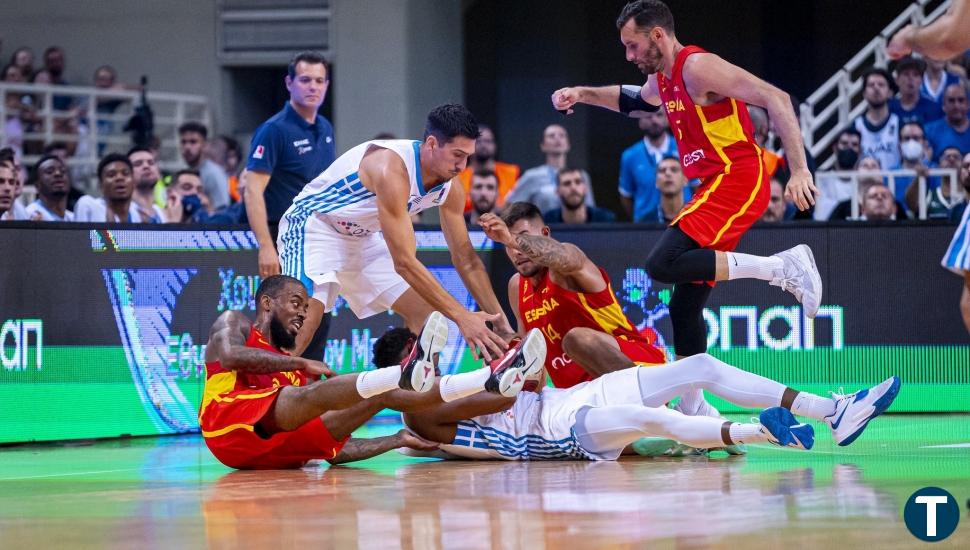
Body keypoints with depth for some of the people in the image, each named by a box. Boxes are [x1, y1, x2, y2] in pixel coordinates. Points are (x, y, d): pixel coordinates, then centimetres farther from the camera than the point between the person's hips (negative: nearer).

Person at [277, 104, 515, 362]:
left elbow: (466, 259, 1)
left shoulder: (451, 190, -10)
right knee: (303, 320, -28)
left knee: (425, 312, 2)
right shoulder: (392, 169, -35)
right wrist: (461, 317, -38)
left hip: (363, 237, 9)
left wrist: (500, 322, -6)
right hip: (313, 226, -9)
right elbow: (404, 262, -37)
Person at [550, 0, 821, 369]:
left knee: (662, 264, -25)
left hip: (736, 179, -9)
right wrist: (583, 95, 27)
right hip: (717, 186, 9)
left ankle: (781, 267, -24)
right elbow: (633, 102, 42)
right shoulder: (661, 79, 16)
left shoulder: (698, 67, -12)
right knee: (684, 306, 9)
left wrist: (799, 170, -26)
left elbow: (775, 99, -19)